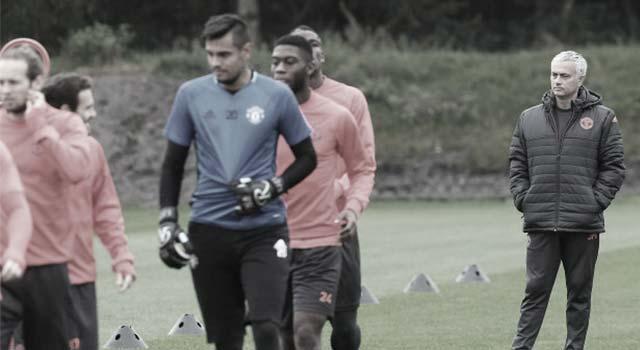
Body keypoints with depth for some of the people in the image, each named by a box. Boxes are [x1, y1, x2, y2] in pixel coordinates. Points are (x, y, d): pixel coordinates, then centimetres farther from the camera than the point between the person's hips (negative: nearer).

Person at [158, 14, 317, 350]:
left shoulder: (276, 95, -1)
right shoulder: (191, 94, 4)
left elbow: (307, 158, 8)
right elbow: (173, 164, 11)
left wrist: (271, 188, -9)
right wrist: (167, 224, 3)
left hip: (264, 230, -2)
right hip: (209, 230, 2)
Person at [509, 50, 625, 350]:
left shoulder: (602, 119, 2)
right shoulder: (529, 119, 10)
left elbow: (614, 167, 2)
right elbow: (517, 163, 14)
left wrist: (596, 202, -7)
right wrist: (523, 198, 1)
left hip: (583, 224, -1)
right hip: (541, 223, 1)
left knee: (579, 293, 6)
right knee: (535, 290, -1)